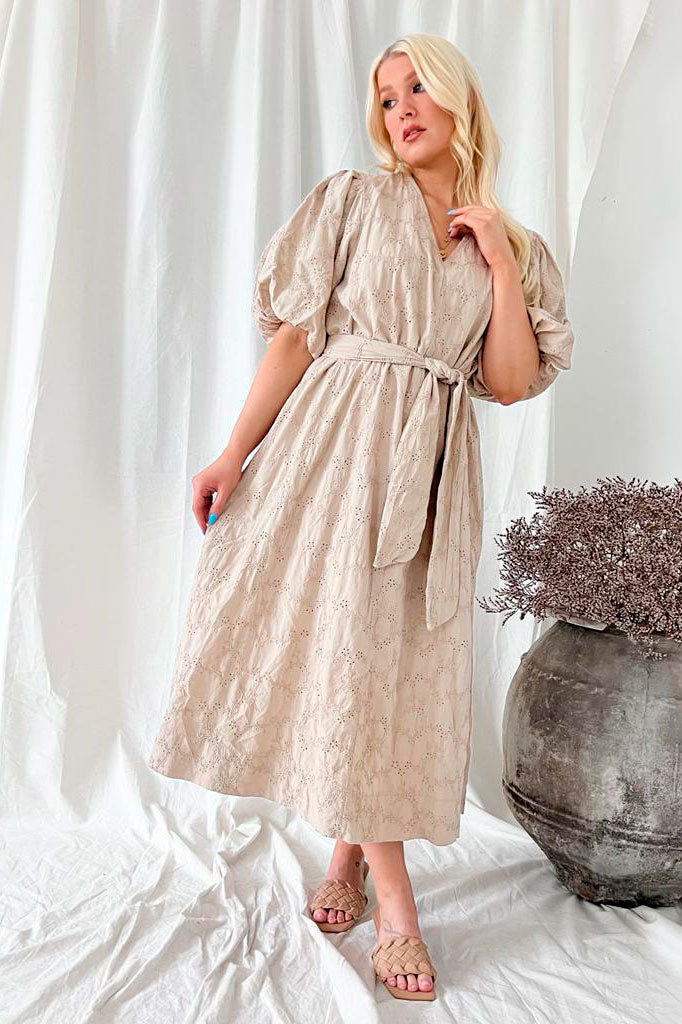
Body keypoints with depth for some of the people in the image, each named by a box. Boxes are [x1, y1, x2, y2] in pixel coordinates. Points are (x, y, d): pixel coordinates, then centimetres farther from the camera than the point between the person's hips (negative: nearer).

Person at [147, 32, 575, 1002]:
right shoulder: (352, 198, 7)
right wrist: (235, 452, -7)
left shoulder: (517, 246, 14)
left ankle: (353, 850, 24)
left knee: (402, 664, 2)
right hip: (336, 444, -2)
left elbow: (513, 383, 5)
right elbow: (295, 337, 0)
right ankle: (393, 898, 14)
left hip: (433, 467, 2)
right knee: (340, 649, -3)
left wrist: (500, 261, 0)